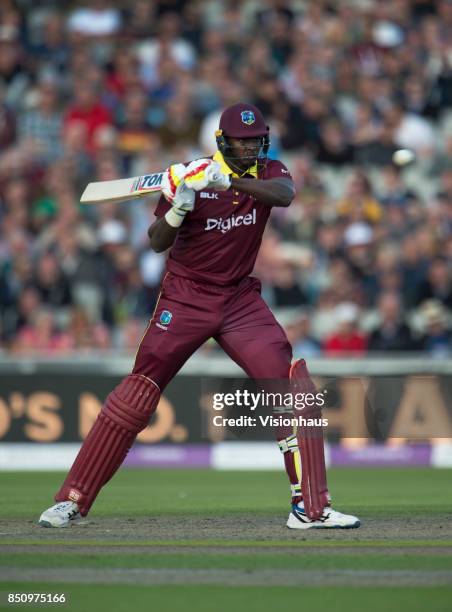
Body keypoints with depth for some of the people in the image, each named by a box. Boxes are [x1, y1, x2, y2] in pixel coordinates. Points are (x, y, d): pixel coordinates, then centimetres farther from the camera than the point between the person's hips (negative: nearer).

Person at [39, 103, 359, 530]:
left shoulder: (268, 173, -1)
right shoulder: (191, 177, -8)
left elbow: (285, 194, -26)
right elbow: (157, 243, -11)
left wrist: (228, 180, -40)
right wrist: (177, 209, -31)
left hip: (241, 301, 3)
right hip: (185, 299, -2)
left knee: (295, 388, -10)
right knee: (137, 393, -6)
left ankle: (310, 507, -5)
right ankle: (72, 501, 1)